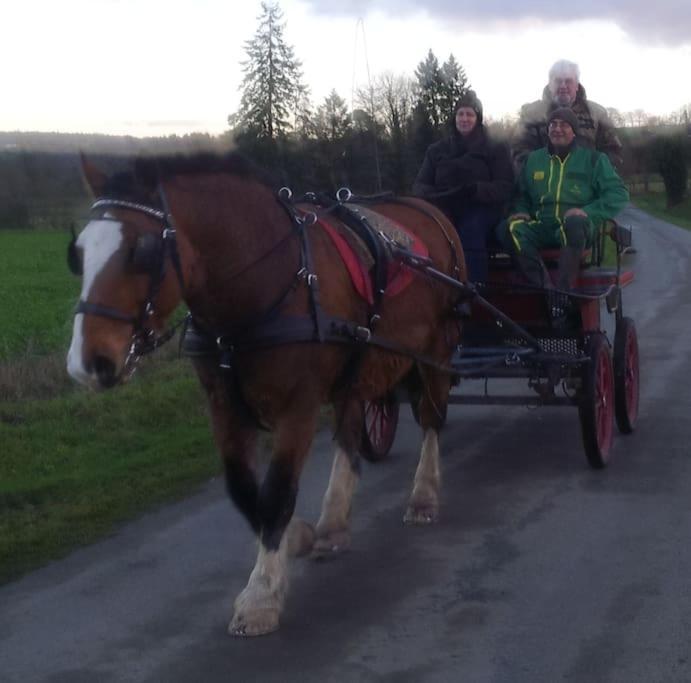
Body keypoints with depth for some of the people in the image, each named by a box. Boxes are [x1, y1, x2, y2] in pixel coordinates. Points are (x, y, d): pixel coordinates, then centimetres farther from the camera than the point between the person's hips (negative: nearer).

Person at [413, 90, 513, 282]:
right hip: (443, 209, 2)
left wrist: (476, 189, -20)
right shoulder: (437, 150, 22)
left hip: (481, 209, -2)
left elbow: (505, 188, 0)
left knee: (471, 230, -37)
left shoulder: (496, 150, 13)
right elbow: (419, 185, 15)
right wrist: (432, 195, -11)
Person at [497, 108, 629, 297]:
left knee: (574, 223, -40)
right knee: (508, 228, -28)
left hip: (578, 227, -3)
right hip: (542, 229, 3)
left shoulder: (593, 159, 10)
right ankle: (544, 287, -40)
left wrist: (588, 212, -14)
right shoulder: (533, 159, 21)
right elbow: (522, 195, 32)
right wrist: (521, 212, 7)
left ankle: (562, 290, -42)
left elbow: (619, 193, 2)